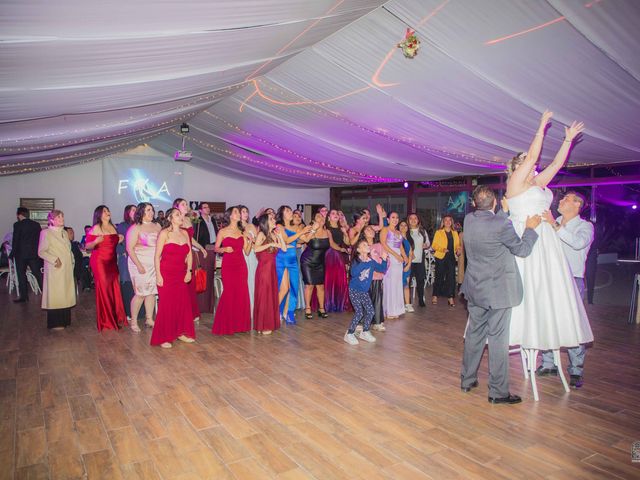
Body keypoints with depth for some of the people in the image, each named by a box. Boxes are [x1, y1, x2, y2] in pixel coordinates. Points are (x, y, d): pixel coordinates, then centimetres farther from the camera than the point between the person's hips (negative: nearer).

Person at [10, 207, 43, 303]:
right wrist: (38, 251, 13)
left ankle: (23, 296, 9)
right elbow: (40, 239, 6)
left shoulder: (17, 225, -8)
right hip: (34, 254, 4)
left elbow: (15, 241, -8)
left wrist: (12, 253, 1)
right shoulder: (36, 224, 4)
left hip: (21, 254, -4)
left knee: (21, 275, 6)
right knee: (38, 274, 6)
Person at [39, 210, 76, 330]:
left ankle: (64, 320, 18)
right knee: (55, 295, -3)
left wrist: (71, 261, 8)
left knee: (66, 294, 9)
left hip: (67, 269, 7)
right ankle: (55, 323, 5)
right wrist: (54, 260, -19)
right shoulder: (46, 233, -5)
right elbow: (41, 252, -9)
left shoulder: (64, 233, 15)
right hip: (55, 269, -7)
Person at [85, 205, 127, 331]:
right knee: (104, 290, -2)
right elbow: (88, 246, -9)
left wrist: (120, 240, 12)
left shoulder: (113, 227, 14)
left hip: (112, 261, 6)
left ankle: (117, 318, 11)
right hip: (100, 261, -6)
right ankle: (106, 321, 7)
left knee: (115, 289, 2)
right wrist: (96, 241, -26)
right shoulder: (96, 228, -5)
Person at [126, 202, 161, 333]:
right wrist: (139, 265, -16)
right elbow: (130, 248, -9)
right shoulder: (135, 228, -5)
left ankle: (149, 319, 18)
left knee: (152, 292, 7)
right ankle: (133, 321, 9)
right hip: (140, 263, -5)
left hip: (155, 264, 5)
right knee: (140, 293, -4)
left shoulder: (157, 227, 9)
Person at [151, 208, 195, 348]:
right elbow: (157, 255, -8)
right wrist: (158, 275, -13)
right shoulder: (164, 233, -5)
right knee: (166, 304, -2)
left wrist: (188, 271, 5)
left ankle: (181, 333, 21)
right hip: (166, 273, -5)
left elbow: (189, 254, 13)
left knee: (184, 303, 6)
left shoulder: (185, 233, 10)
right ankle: (164, 338, 8)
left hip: (181, 274, 5)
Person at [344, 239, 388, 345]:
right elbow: (354, 273, -35)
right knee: (359, 313, -11)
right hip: (354, 290, -6)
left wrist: (384, 259, -12)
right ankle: (349, 334, 6)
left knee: (370, 311, 4)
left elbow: (382, 269, 3)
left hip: (365, 291, 6)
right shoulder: (355, 261, -16)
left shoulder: (372, 261, 0)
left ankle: (365, 332, 24)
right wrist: (364, 262, -40)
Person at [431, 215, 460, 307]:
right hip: (441, 257, -3)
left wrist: (458, 250, -3)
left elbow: (457, 244, 18)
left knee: (451, 277, -1)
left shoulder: (455, 233, 15)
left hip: (451, 257, 3)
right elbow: (434, 245, -3)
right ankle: (435, 296, 16)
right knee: (439, 277, 3)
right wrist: (442, 249, -19)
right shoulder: (438, 232, 3)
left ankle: (450, 297, 5)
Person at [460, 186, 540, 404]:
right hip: (498, 290, -6)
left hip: (475, 288, 6)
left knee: (474, 334, 16)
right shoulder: (501, 223, -18)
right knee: (498, 339, 2)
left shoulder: (468, 220, -1)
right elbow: (522, 249, -6)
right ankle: (498, 391, 11)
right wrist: (530, 228, 7)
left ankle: (467, 380, 27)